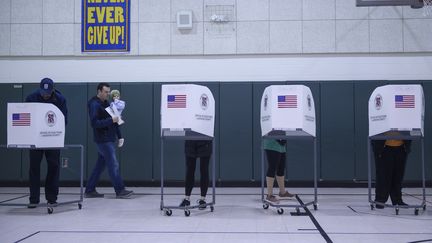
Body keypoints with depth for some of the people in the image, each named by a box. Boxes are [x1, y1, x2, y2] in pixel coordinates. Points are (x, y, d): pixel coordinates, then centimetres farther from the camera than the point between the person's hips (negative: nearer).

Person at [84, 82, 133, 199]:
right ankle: (120, 191, -1)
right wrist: (111, 120, -24)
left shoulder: (105, 103, 15)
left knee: (100, 164, 11)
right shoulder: (94, 104, -12)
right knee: (113, 165, -7)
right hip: (103, 140, -9)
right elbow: (95, 123, -20)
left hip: (109, 139, 9)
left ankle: (90, 190, 18)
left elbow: (113, 120, 20)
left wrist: (119, 136, 16)